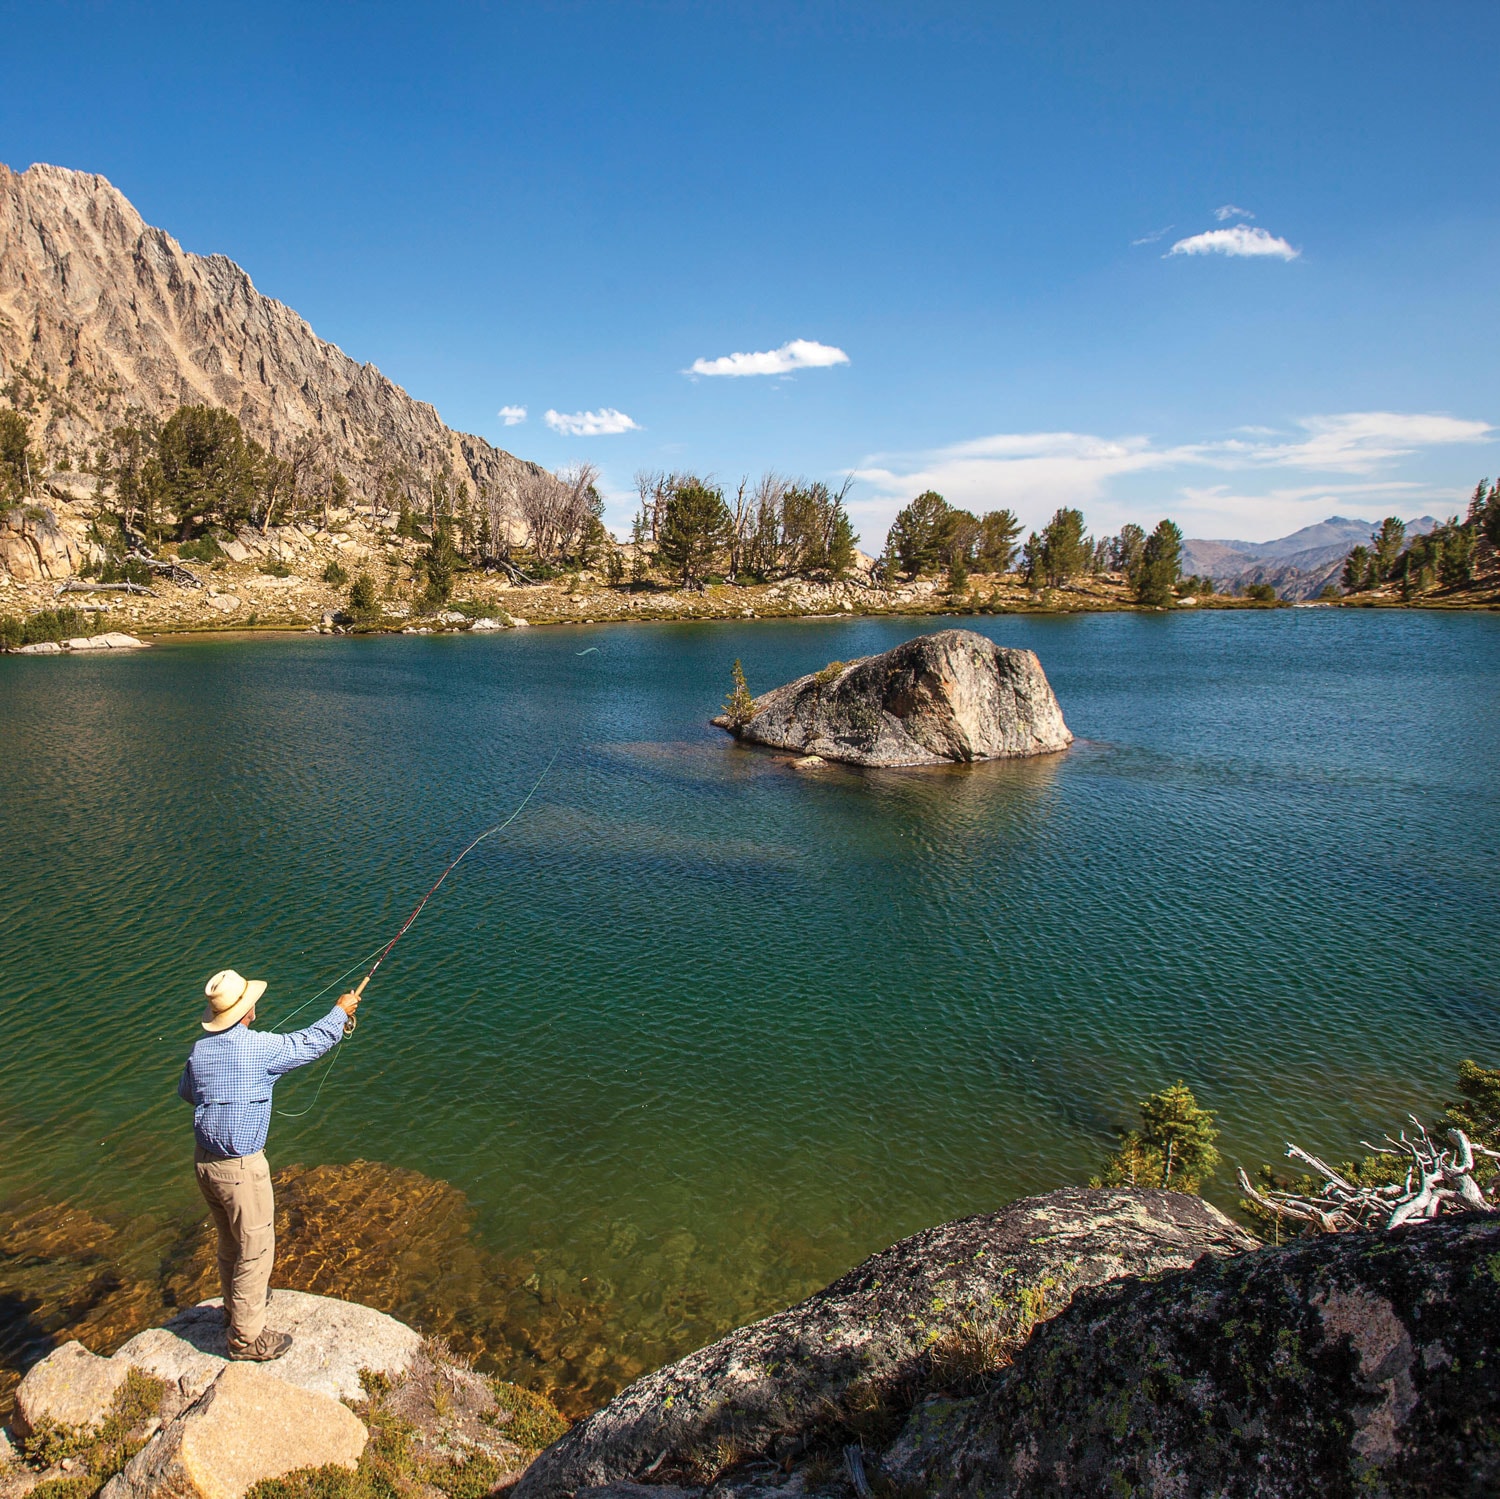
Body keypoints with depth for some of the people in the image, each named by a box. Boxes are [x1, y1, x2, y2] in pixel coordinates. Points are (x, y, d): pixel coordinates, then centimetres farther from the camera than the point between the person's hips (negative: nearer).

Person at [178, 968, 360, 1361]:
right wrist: (341, 1011, 8)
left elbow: (186, 1091, 18)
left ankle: (237, 1303, 45)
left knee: (230, 1241, 26)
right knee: (255, 1250, 7)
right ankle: (246, 1337, 17)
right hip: (240, 1167, -7)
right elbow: (311, 1043, -7)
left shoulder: (200, 1048, 0)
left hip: (204, 1160, 8)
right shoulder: (259, 1047, -20)